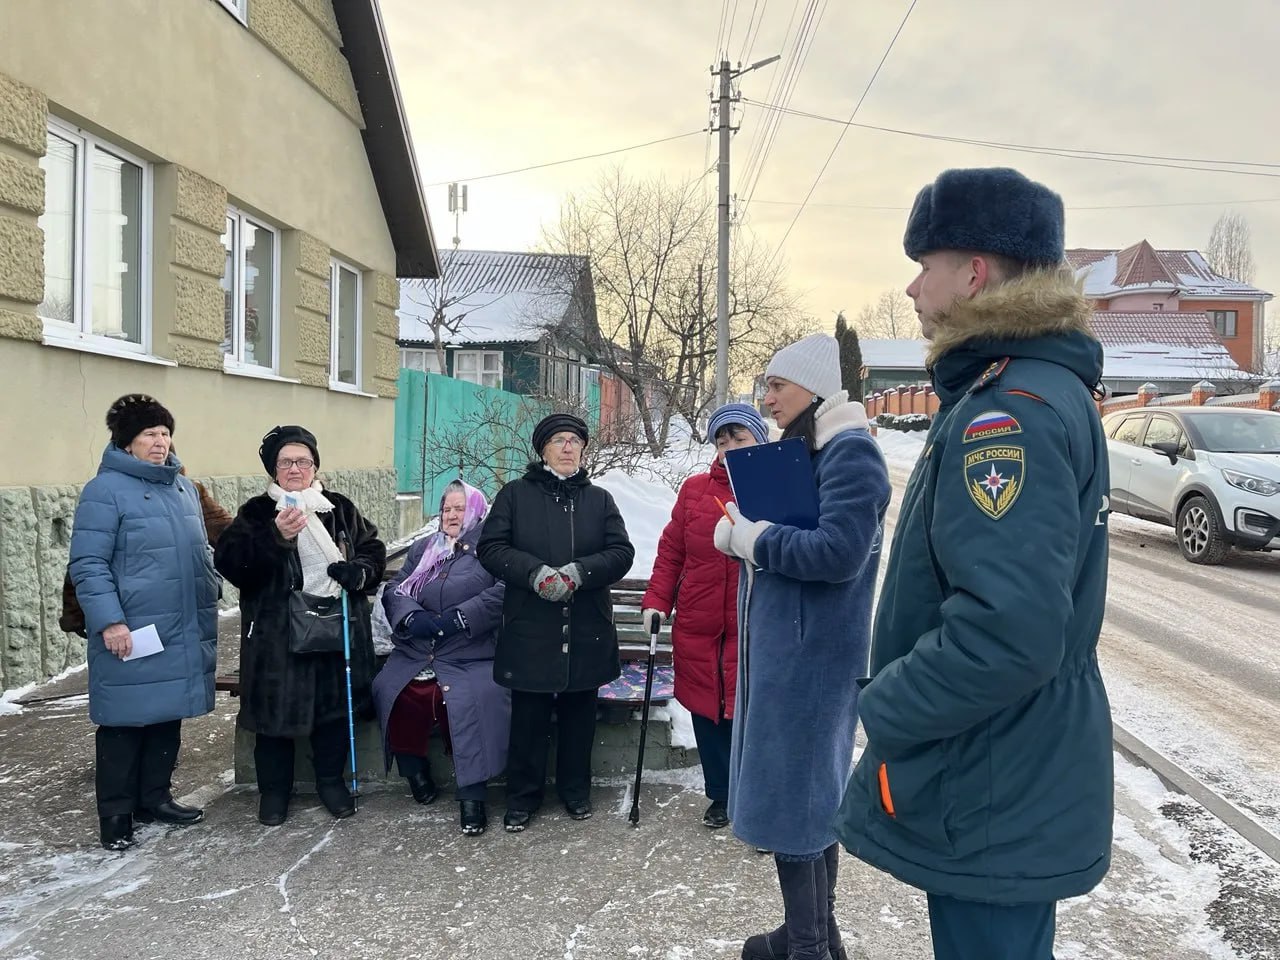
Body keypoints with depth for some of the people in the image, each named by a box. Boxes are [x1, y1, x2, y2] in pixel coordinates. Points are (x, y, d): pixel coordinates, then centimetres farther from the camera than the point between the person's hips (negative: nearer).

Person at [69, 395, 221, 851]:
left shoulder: (183, 487, 13)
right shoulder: (105, 491, -9)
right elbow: (87, 565, -13)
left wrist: (209, 604, 17)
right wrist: (109, 621, -20)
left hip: (184, 634, 7)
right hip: (132, 635, -7)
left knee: (168, 717, 15)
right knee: (124, 723, 3)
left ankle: (155, 798, 29)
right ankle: (116, 815, 16)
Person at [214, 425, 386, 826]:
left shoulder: (340, 508, 8)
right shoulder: (257, 512, -1)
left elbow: (373, 549, 14)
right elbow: (229, 562, -14)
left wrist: (360, 571, -8)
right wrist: (275, 537, -28)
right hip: (276, 633, -3)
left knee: (335, 705, 12)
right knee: (276, 710, 5)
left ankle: (331, 780, 31)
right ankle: (274, 789, 25)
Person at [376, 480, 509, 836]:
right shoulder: (423, 548, 23)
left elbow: (504, 591, -12)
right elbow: (395, 589, 12)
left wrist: (458, 618, -17)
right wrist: (411, 617, -9)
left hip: (470, 657, -4)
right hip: (415, 654, 5)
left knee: (469, 701, -32)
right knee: (390, 691, -23)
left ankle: (472, 796, -20)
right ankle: (415, 768, 2)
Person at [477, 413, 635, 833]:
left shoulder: (599, 499, 10)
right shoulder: (515, 495, 5)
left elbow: (622, 552, 1)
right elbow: (491, 547, -3)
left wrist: (580, 571, -16)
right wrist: (535, 573, -18)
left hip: (586, 632, 2)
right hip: (529, 630, -2)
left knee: (579, 715, 12)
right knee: (529, 716, 5)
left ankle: (575, 790, 28)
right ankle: (523, 796, 20)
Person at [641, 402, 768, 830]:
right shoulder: (695, 489, 6)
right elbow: (671, 551, 8)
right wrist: (656, 601, 2)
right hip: (698, 628, 4)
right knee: (707, 713, 13)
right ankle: (722, 796, 32)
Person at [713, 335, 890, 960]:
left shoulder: (850, 453, -15)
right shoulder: (800, 449, 14)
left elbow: (840, 552, -26)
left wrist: (753, 539, -16)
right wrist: (745, 530, -2)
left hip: (809, 654, -9)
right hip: (783, 644, 9)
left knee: (790, 797, -1)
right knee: (813, 794, 17)